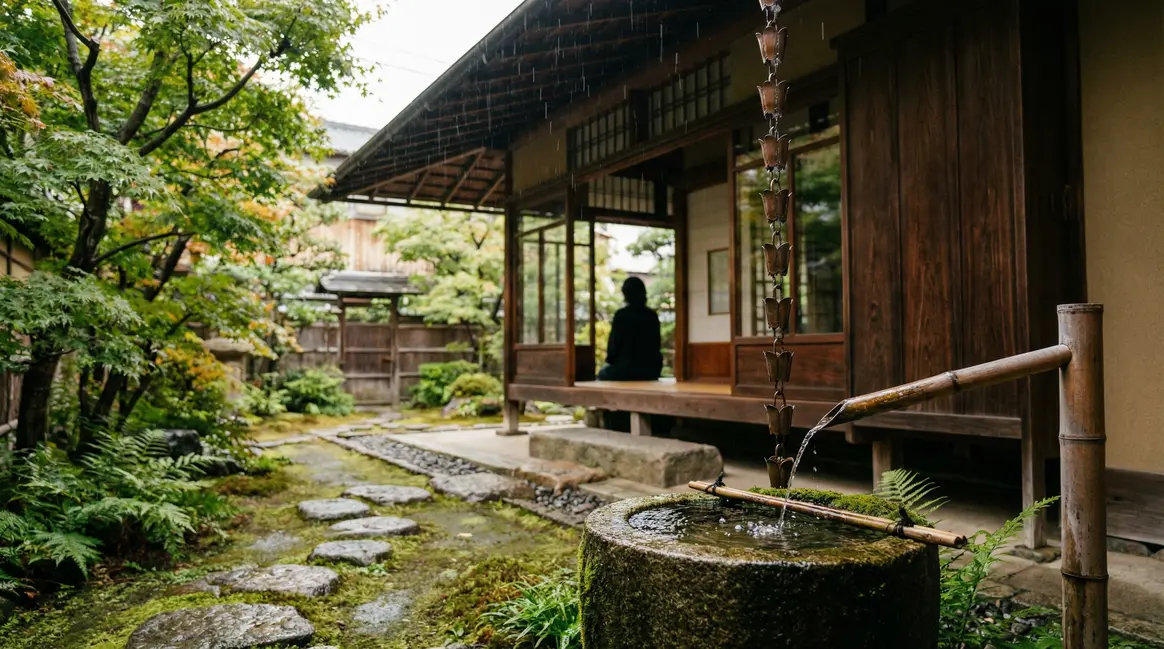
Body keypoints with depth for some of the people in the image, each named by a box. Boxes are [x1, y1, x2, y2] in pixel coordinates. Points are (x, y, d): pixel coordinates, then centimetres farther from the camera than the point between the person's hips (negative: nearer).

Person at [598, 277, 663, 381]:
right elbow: (657, 344, 7)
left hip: (626, 369, -5)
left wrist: (610, 359, 12)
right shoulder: (653, 315, 1)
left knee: (604, 373, 26)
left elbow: (614, 344, -8)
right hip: (651, 370, 5)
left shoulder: (621, 315, -12)